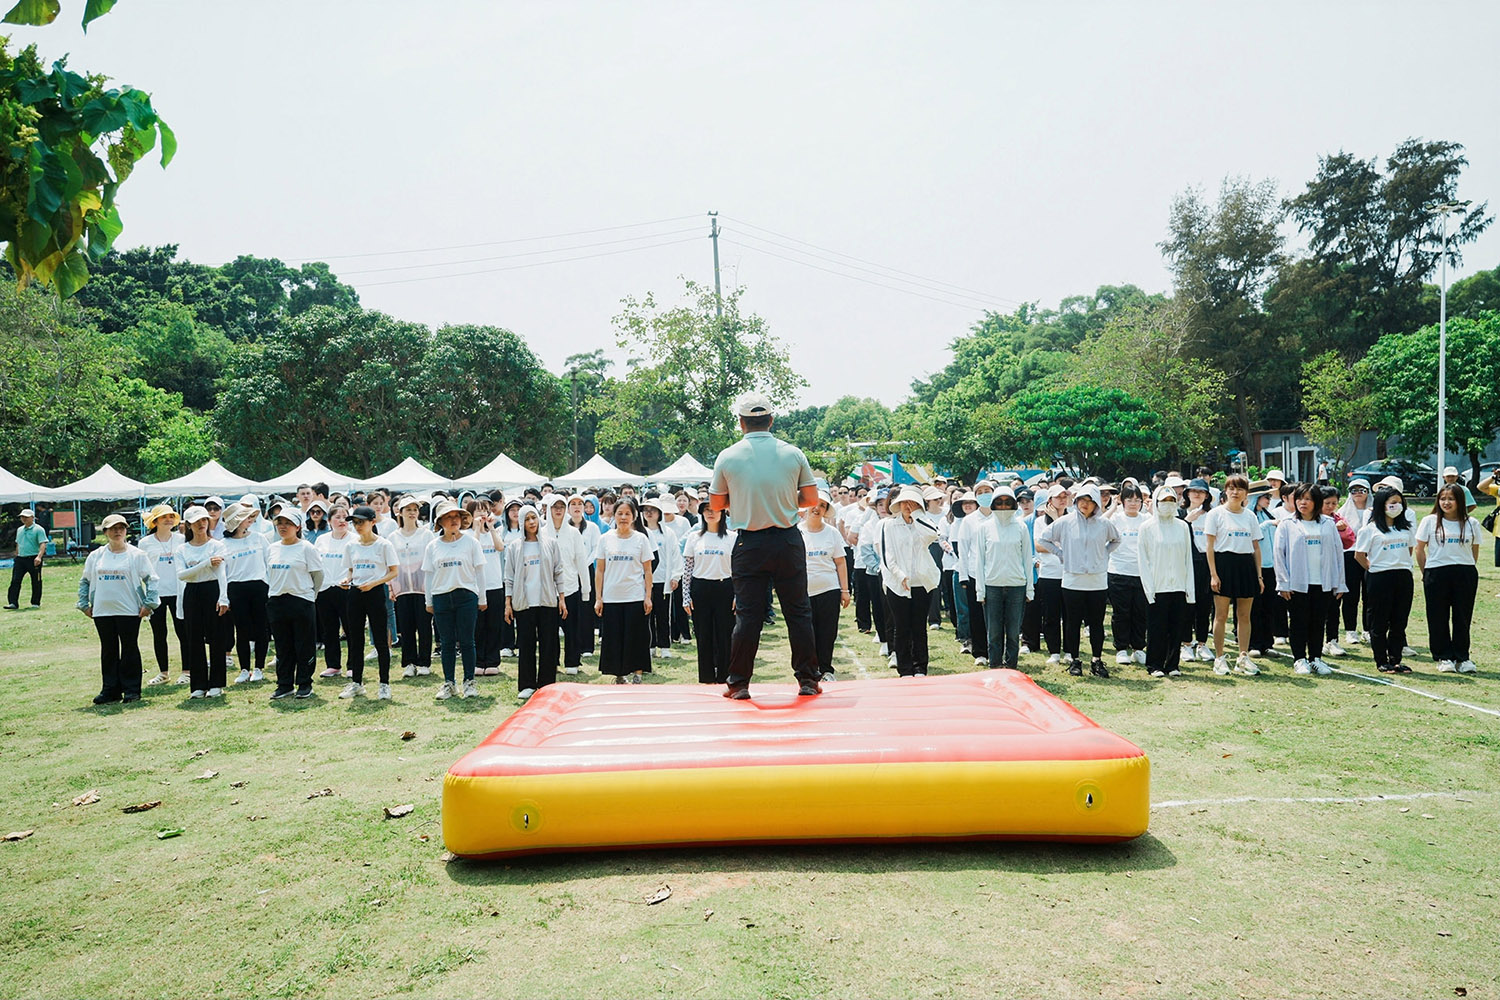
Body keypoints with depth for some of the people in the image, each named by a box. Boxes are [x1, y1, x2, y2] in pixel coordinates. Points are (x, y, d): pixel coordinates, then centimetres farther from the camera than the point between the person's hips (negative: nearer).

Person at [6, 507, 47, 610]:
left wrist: (39, 556, -29)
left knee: (36, 582, 3)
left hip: (33, 559, -6)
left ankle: (36, 603, 13)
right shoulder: (19, 530, 16)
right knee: (15, 581, -4)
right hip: (20, 559, 6)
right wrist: (16, 557, 23)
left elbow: (43, 544, -16)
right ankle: (13, 603, -6)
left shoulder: (38, 529, -6)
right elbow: (18, 544, 26)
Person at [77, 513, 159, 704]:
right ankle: (110, 690, 15)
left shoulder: (137, 555, -1)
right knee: (108, 651, 8)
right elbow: (85, 581, 18)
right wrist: (84, 604, 11)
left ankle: (131, 689, 8)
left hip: (129, 610, -3)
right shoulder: (96, 556, 9)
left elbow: (151, 579, -1)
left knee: (130, 649, 2)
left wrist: (148, 603, -7)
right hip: (102, 612, 3)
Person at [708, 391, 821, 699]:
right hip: (788, 540, 1)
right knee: (798, 612, 9)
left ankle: (739, 683, 11)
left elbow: (716, 503, 5)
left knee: (747, 615, 6)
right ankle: (808, 680, 14)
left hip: (750, 544, 0)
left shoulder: (728, 457, -4)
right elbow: (811, 498, 4)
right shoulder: (793, 453, -2)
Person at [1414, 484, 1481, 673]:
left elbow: (1475, 551, 12)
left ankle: (1462, 657, 15)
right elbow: (1420, 549, 4)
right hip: (1436, 574, -1)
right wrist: (1426, 573, 3)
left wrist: (1469, 570, 7)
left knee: (1463, 617, 5)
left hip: (1465, 575, 1)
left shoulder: (1471, 523, 5)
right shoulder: (1429, 521, 1)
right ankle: (1443, 657, 13)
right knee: (1438, 617, 3)